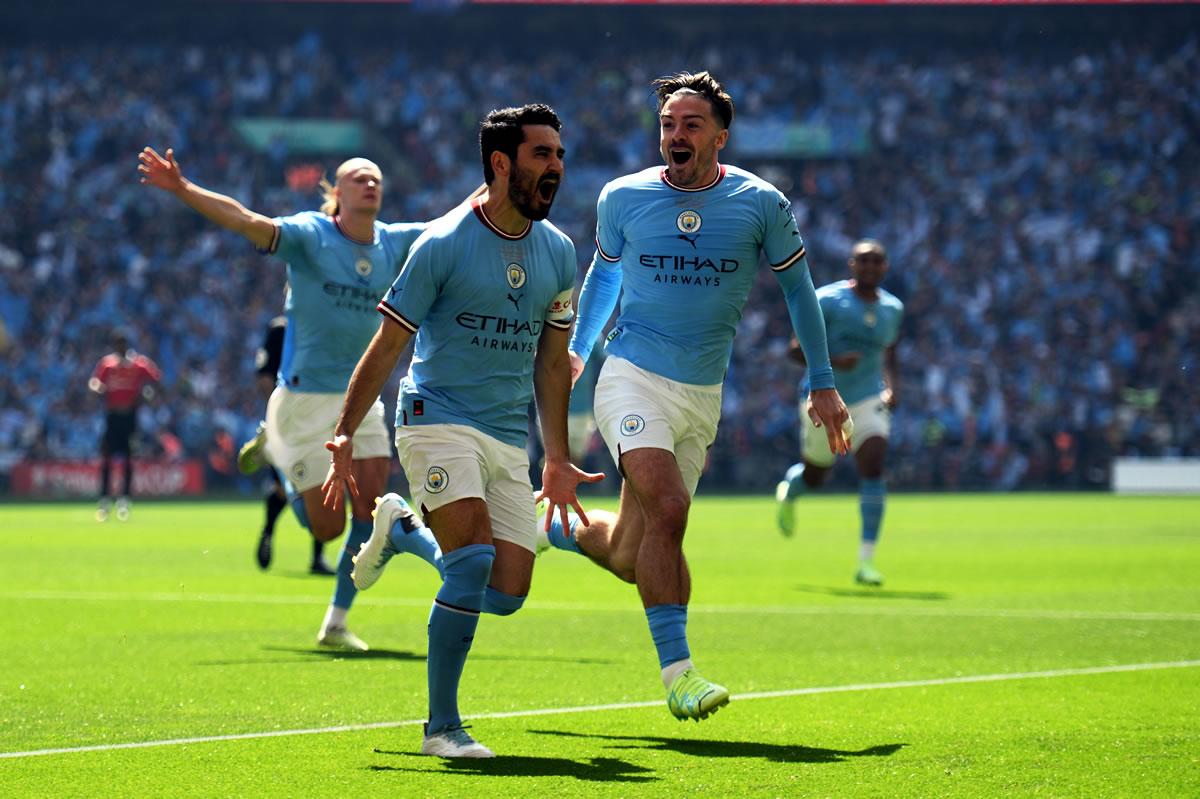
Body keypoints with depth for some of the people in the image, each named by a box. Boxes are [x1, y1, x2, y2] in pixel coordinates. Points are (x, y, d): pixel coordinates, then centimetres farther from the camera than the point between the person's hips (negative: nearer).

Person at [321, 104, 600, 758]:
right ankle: (442, 726, -13)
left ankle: (401, 529, 27)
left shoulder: (559, 253, 8)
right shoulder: (444, 244, -9)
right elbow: (386, 347, -5)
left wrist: (557, 458, 17)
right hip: (437, 418, -6)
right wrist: (344, 435, -10)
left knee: (506, 595, -2)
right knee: (474, 560, -24)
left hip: (509, 438, 6)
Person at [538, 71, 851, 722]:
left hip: (702, 395, 2)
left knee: (627, 556, 3)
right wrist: (576, 349, 24)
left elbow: (797, 286, 11)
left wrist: (822, 382, 10)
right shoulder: (623, 198, -2)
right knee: (667, 506, -26)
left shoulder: (761, 204, -2)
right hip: (634, 377, -2)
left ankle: (552, 527, 36)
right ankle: (676, 669, -20)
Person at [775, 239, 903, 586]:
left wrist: (891, 388, 3)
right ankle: (789, 491, 54)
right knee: (814, 477, 11)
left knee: (873, 465, -21)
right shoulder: (827, 300, -11)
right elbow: (796, 350, -12)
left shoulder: (892, 309, 4)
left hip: (869, 401, 2)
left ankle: (866, 561, -20)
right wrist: (833, 362, -29)